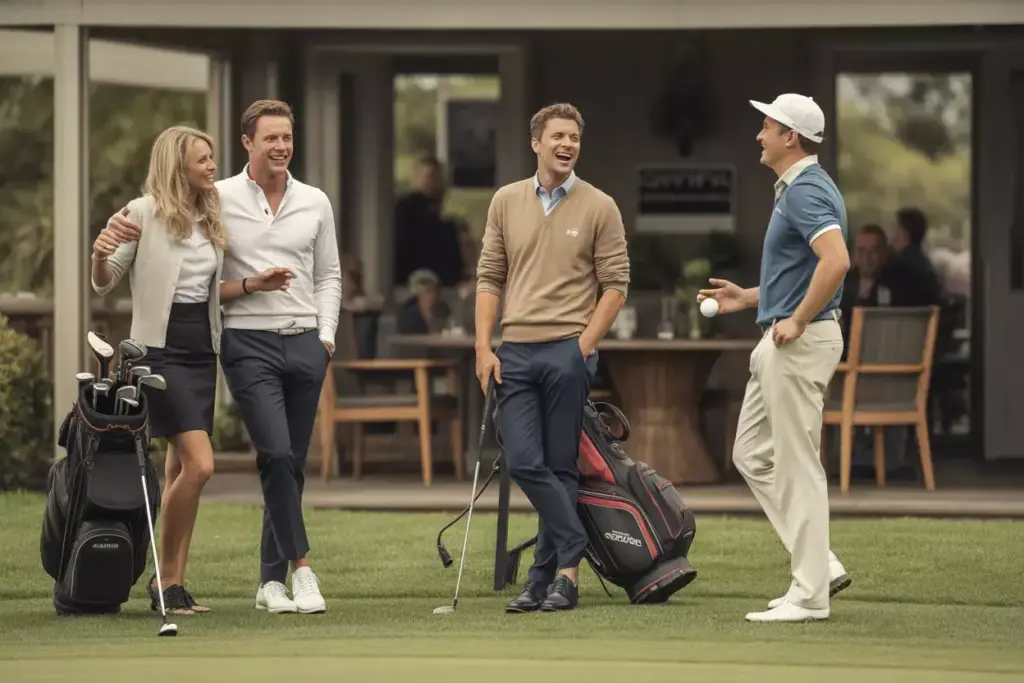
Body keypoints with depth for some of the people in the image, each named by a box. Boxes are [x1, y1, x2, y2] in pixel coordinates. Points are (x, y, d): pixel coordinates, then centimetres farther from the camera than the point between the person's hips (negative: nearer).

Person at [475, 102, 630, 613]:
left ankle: (549, 575, 4)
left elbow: (615, 284, 0)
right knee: (524, 462, -9)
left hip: (568, 351, -3)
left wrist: (584, 345, -9)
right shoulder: (506, 202, 10)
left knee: (559, 467, -1)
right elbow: (489, 277, 11)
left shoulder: (599, 207, 0)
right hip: (515, 352, 3)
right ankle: (570, 559, -2)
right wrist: (484, 347, 2)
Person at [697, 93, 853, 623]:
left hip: (799, 342, -11)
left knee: (797, 466, -6)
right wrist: (747, 297, 21)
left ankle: (810, 593, -1)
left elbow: (836, 261, -33)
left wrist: (797, 321, -25)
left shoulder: (807, 191, -17)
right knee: (752, 455, 15)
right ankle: (820, 564, 14)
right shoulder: (793, 188, 16)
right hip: (780, 342, 11)